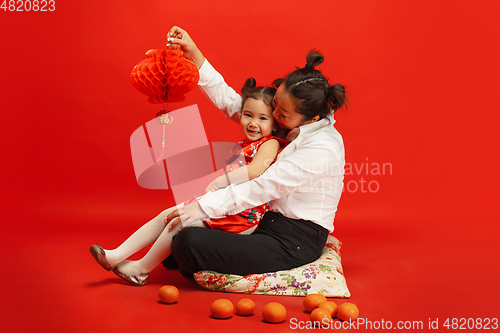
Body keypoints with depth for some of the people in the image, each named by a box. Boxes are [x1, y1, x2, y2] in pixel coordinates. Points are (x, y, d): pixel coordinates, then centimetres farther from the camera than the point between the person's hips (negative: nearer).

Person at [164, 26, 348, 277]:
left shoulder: (323, 148, -22)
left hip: (293, 245, -9)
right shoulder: (291, 127, 4)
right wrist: (193, 53, -2)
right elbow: (230, 102, 5)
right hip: (270, 225, 9)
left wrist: (203, 207, -23)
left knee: (190, 242, -20)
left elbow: (263, 187, -25)